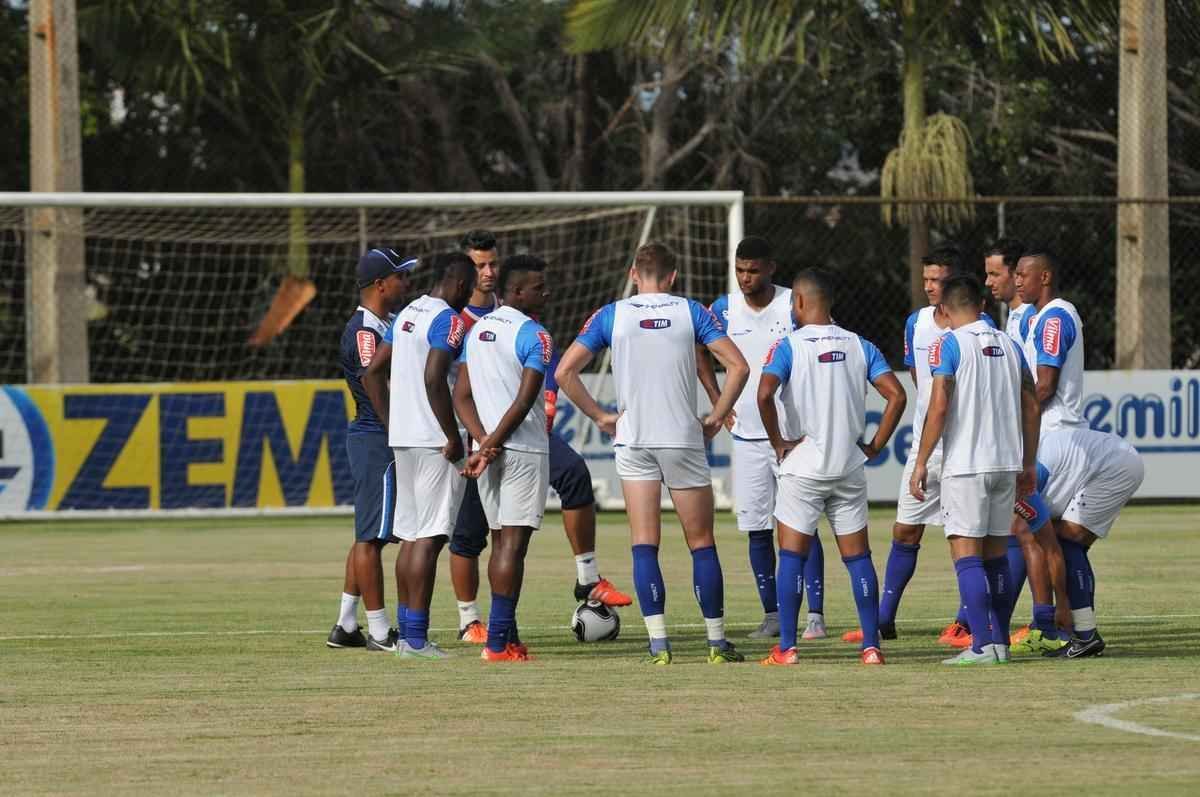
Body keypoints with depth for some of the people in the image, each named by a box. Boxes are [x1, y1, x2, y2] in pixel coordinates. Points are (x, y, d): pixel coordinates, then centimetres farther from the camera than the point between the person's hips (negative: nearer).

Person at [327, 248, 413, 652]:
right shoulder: (364, 331, -15)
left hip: (381, 440, 10)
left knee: (370, 536, 14)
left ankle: (345, 627, 20)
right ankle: (379, 632, -4)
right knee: (371, 536, -6)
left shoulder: (384, 326, 16)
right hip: (377, 438, -10)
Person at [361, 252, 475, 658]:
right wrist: (453, 437, -18)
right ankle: (416, 638, -10)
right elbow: (434, 379, -23)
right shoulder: (449, 320, -11)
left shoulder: (407, 315, 15)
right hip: (434, 441, -9)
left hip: (402, 439, 9)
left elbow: (372, 373, 18)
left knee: (412, 536, 14)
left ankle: (409, 634, 18)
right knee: (429, 539, -8)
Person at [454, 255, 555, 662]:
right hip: (524, 449, -7)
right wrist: (491, 448, -15)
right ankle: (498, 641, -9)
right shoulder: (534, 335, -11)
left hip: (490, 446, 7)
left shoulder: (477, 330, 12)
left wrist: (484, 441, -2)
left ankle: (505, 636, 15)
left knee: (502, 540, 14)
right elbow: (524, 401, -18)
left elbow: (462, 395, 8)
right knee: (513, 543, -6)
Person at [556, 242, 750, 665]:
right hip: (684, 440, 0)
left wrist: (600, 416, 5)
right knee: (702, 544, 8)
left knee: (644, 547, 2)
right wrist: (716, 417, 3)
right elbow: (738, 366, -6)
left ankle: (658, 642, -8)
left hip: (632, 441, 0)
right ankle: (717, 642, 10)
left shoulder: (610, 315, 2)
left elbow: (565, 371, -3)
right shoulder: (691, 312, 1)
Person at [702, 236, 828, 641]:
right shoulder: (724, 310, 3)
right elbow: (700, 354, 20)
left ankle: (815, 615, -7)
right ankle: (771, 615, 12)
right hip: (746, 436, 3)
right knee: (757, 528, 5)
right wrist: (719, 404, 10)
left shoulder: (794, 306, -6)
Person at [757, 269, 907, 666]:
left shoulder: (788, 346, -7)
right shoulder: (859, 346, 4)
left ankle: (786, 648, 2)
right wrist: (875, 446, 5)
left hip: (803, 467, -3)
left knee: (792, 556, 4)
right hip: (850, 468, 3)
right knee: (858, 557, 8)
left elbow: (765, 394, -23)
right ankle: (871, 646, 4)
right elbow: (896, 395, -2)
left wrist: (777, 443, -10)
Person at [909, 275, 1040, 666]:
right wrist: (1028, 464, 21)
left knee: (966, 555, -6)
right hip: (1006, 463, 6)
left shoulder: (949, 344, -6)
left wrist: (921, 462, -8)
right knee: (996, 554, 14)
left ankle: (983, 644, -15)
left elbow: (939, 407, -13)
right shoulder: (1008, 345, 12)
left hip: (965, 465, -6)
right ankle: (1001, 641, 15)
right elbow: (1031, 407, 14)